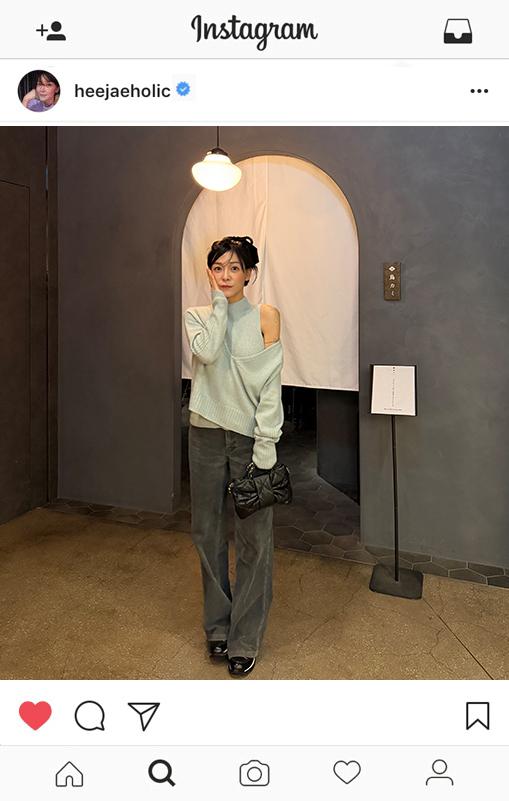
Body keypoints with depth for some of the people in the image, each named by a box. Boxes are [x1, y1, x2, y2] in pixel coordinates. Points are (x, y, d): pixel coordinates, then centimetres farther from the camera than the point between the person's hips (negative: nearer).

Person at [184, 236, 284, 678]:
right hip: (207, 433, 3)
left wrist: (265, 446, -13)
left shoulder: (265, 316, 0)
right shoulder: (197, 315, 8)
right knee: (207, 532, 11)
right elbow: (207, 351, -16)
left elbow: (270, 385, -7)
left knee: (254, 538, 2)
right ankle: (217, 625, 31)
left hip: (250, 435, -2)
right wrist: (220, 303, -6)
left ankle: (245, 640, 19)